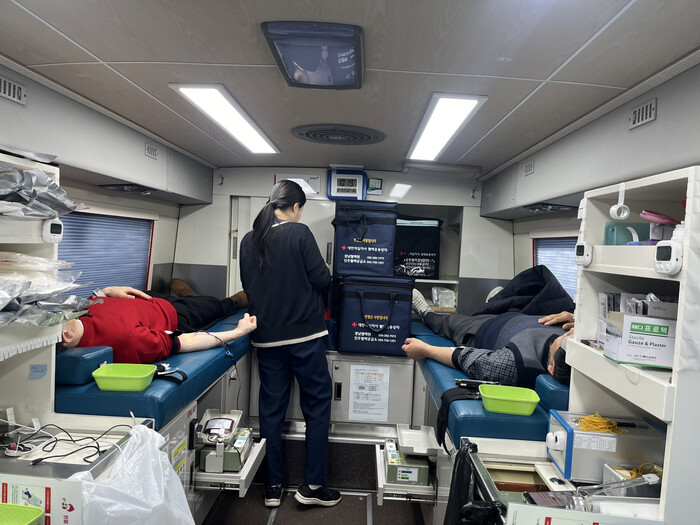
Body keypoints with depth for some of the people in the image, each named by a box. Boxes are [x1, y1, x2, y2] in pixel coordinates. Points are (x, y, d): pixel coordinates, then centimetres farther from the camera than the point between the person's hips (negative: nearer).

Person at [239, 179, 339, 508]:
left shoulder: (248, 240, 6)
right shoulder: (299, 233, -9)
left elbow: (247, 285, 14)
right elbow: (322, 279, -10)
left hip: (266, 336, 5)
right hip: (304, 333, -5)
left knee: (271, 407, 13)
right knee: (318, 405, 8)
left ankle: (273, 486, 23)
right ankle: (313, 485, 14)